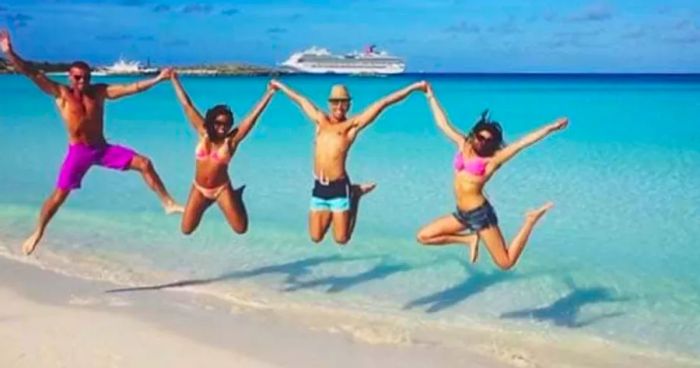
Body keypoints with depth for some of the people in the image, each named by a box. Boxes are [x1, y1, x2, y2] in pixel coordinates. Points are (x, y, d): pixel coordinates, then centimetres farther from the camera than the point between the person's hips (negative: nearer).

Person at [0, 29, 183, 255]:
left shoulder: (99, 91, 0)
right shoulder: (60, 94, -7)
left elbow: (132, 88, -2)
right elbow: (32, 74, -16)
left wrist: (158, 79, -8)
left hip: (102, 148, 3)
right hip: (78, 152, -3)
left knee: (144, 163, -8)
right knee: (59, 194, -2)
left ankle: (168, 203, -1)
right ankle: (37, 233, 15)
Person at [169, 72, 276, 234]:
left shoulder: (231, 140, -14)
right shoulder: (203, 133, -7)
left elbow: (253, 116, -19)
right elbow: (187, 105, -4)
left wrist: (269, 93, -25)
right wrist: (175, 80, 0)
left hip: (222, 189, -2)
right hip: (199, 188, 2)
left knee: (241, 228, -8)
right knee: (186, 229, 1)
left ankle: (237, 197, 24)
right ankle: (206, 203, 31)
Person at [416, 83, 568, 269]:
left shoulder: (492, 159, -9)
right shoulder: (463, 145, 6)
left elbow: (522, 142, -16)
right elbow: (443, 123, 15)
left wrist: (550, 128, -25)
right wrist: (430, 96, 20)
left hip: (481, 214, -6)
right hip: (462, 214, 7)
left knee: (506, 263, -5)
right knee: (423, 237, 6)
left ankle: (530, 221, 14)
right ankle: (470, 239, 16)